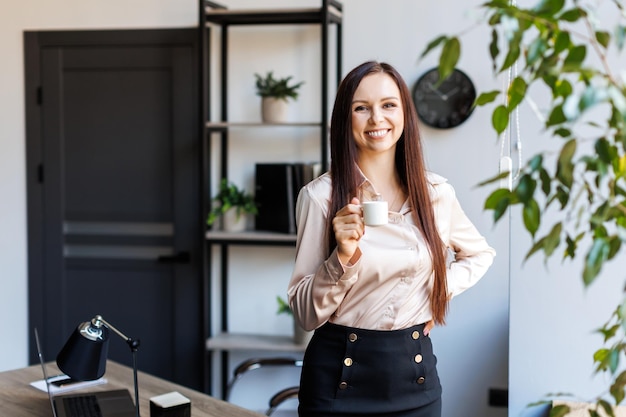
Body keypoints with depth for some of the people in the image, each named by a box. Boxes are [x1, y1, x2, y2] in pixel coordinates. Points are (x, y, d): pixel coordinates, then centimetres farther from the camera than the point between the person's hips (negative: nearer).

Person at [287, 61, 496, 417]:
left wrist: (441, 292, 3)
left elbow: (480, 254, 19)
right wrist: (342, 257, -24)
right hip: (340, 374, -3)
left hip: (414, 369, 3)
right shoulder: (320, 195, -9)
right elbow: (307, 313, -8)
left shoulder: (437, 193, 0)